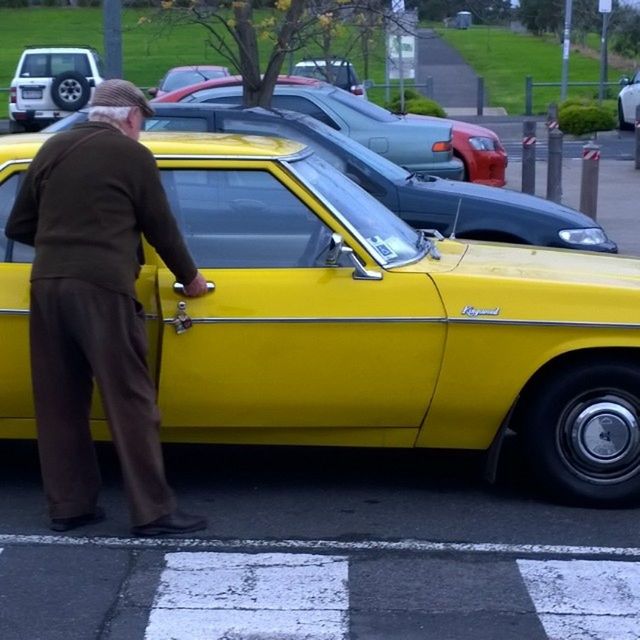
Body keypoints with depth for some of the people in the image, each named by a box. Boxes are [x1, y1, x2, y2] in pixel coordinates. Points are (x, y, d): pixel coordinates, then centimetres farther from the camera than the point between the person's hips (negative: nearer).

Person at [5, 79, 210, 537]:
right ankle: (153, 511, 2)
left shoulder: (52, 149, 15)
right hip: (101, 287, -5)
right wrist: (190, 278, 21)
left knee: (59, 401, 12)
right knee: (130, 400, -1)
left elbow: (18, 227, 17)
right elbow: (161, 228, 7)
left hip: (46, 284, 6)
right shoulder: (133, 155, 2)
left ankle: (68, 505, 18)